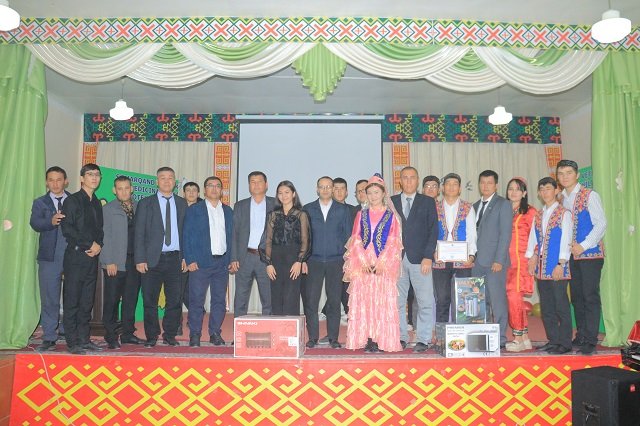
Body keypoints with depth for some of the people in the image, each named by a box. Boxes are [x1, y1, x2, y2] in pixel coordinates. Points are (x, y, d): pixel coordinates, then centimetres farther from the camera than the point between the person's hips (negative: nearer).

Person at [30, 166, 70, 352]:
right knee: (49, 299, 5)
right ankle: (49, 337, 14)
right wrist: (51, 221, -29)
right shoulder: (40, 203, 9)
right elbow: (35, 223, -9)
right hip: (49, 258, 0)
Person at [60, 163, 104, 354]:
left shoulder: (97, 203, 17)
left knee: (87, 301, 8)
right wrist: (90, 244, -12)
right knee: (72, 300, -2)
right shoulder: (72, 200, -2)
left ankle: (84, 339, 14)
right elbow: (67, 228, -11)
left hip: (92, 257, 6)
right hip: (76, 255, -6)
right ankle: (73, 342, 3)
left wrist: (99, 245, -1)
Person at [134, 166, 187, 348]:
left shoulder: (182, 203, 11)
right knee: (150, 300, 4)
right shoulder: (146, 203, 5)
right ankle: (151, 336, 17)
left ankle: (170, 335, 18)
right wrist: (140, 259, -6)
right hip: (152, 259, -1)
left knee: (175, 299, 4)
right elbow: (139, 233, 1)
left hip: (175, 258, 2)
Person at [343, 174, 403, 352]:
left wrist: (382, 262, -12)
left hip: (384, 266, -2)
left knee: (384, 302, -4)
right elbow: (355, 240, 7)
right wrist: (363, 260, -7)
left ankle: (382, 340, 1)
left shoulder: (391, 215, 7)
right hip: (362, 265, 2)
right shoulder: (361, 215, 13)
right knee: (362, 303, -1)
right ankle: (366, 339, 4)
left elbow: (394, 242, 0)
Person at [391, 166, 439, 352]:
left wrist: (428, 257, -7)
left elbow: (433, 230, 2)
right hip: (397, 259, 2)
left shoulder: (428, 202, 8)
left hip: (420, 259, -1)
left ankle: (423, 340, 8)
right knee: (397, 302, 4)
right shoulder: (391, 202, 12)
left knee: (425, 302, -1)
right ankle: (401, 338, 15)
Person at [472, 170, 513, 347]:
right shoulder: (475, 206, 19)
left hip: (495, 261, -6)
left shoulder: (503, 204, 0)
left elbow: (506, 234, -7)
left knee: (497, 300, -3)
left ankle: (500, 339, 4)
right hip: (477, 261, 6)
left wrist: (499, 260, -14)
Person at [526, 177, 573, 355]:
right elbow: (533, 239, 16)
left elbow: (565, 240, -8)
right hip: (541, 266, 6)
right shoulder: (538, 216, 15)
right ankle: (552, 340, 18)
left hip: (557, 267, -6)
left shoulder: (564, 213, -2)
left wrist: (561, 264, -14)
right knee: (546, 306, 9)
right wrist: (531, 258, 5)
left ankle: (565, 343, 5)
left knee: (561, 305, -3)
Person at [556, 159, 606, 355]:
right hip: (571, 256, 5)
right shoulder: (561, 199, 11)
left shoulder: (590, 196, -5)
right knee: (576, 297, 9)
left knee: (590, 296, -5)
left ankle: (590, 341, 1)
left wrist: (583, 246, -15)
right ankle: (580, 337, 19)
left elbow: (601, 224, -10)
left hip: (590, 254, -5)